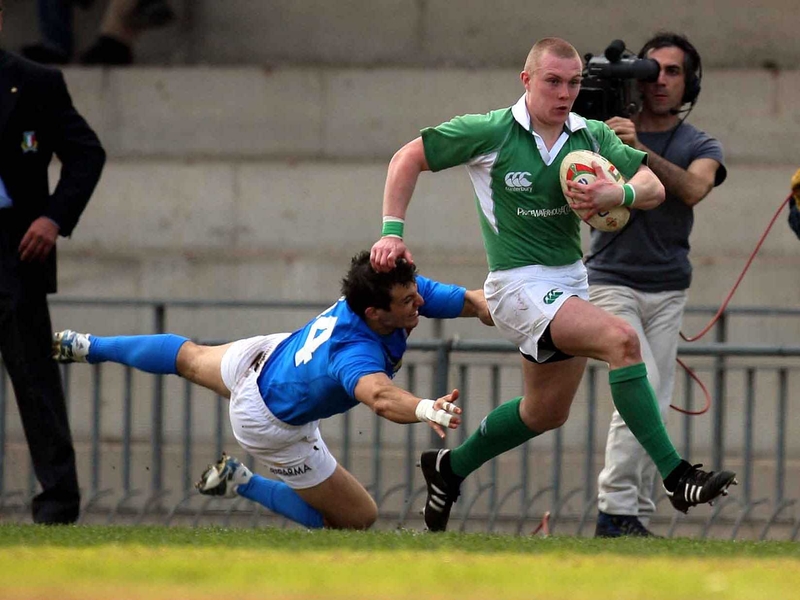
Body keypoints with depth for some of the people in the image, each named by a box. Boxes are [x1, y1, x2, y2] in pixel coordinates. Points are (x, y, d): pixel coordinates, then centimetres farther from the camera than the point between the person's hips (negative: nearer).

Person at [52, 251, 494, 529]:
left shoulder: (407, 290, -26)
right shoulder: (355, 354, -47)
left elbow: (473, 302, -20)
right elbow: (379, 396, -68)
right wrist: (425, 409, -86)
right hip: (271, 423, -8)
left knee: (191, 359, 36)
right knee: (357, 519, 2)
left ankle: (87, 347, 55)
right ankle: (241, 484, 12)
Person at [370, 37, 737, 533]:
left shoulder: (592, 136, 2)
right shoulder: (490, 133, -10)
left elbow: (653, 188, -3)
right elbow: (409, 159, -1)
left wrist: (619, 194, -25)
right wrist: (393, 231, -10)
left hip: (571, 281, 7)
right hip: (519, 283, -7)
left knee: (547, 413, 19)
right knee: (621, 338, -28)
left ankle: (450, 468, 42)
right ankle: (676, 477, -29)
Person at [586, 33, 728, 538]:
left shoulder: (701, 146, 4)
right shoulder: (607, 131, 3)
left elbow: (693, 188, -17)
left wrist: (640, 150, -30)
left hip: (668, 291, 3)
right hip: (612, 282, -3)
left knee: (655, 411, 2)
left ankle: (636, 519, 6)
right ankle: (615, 511, -16)